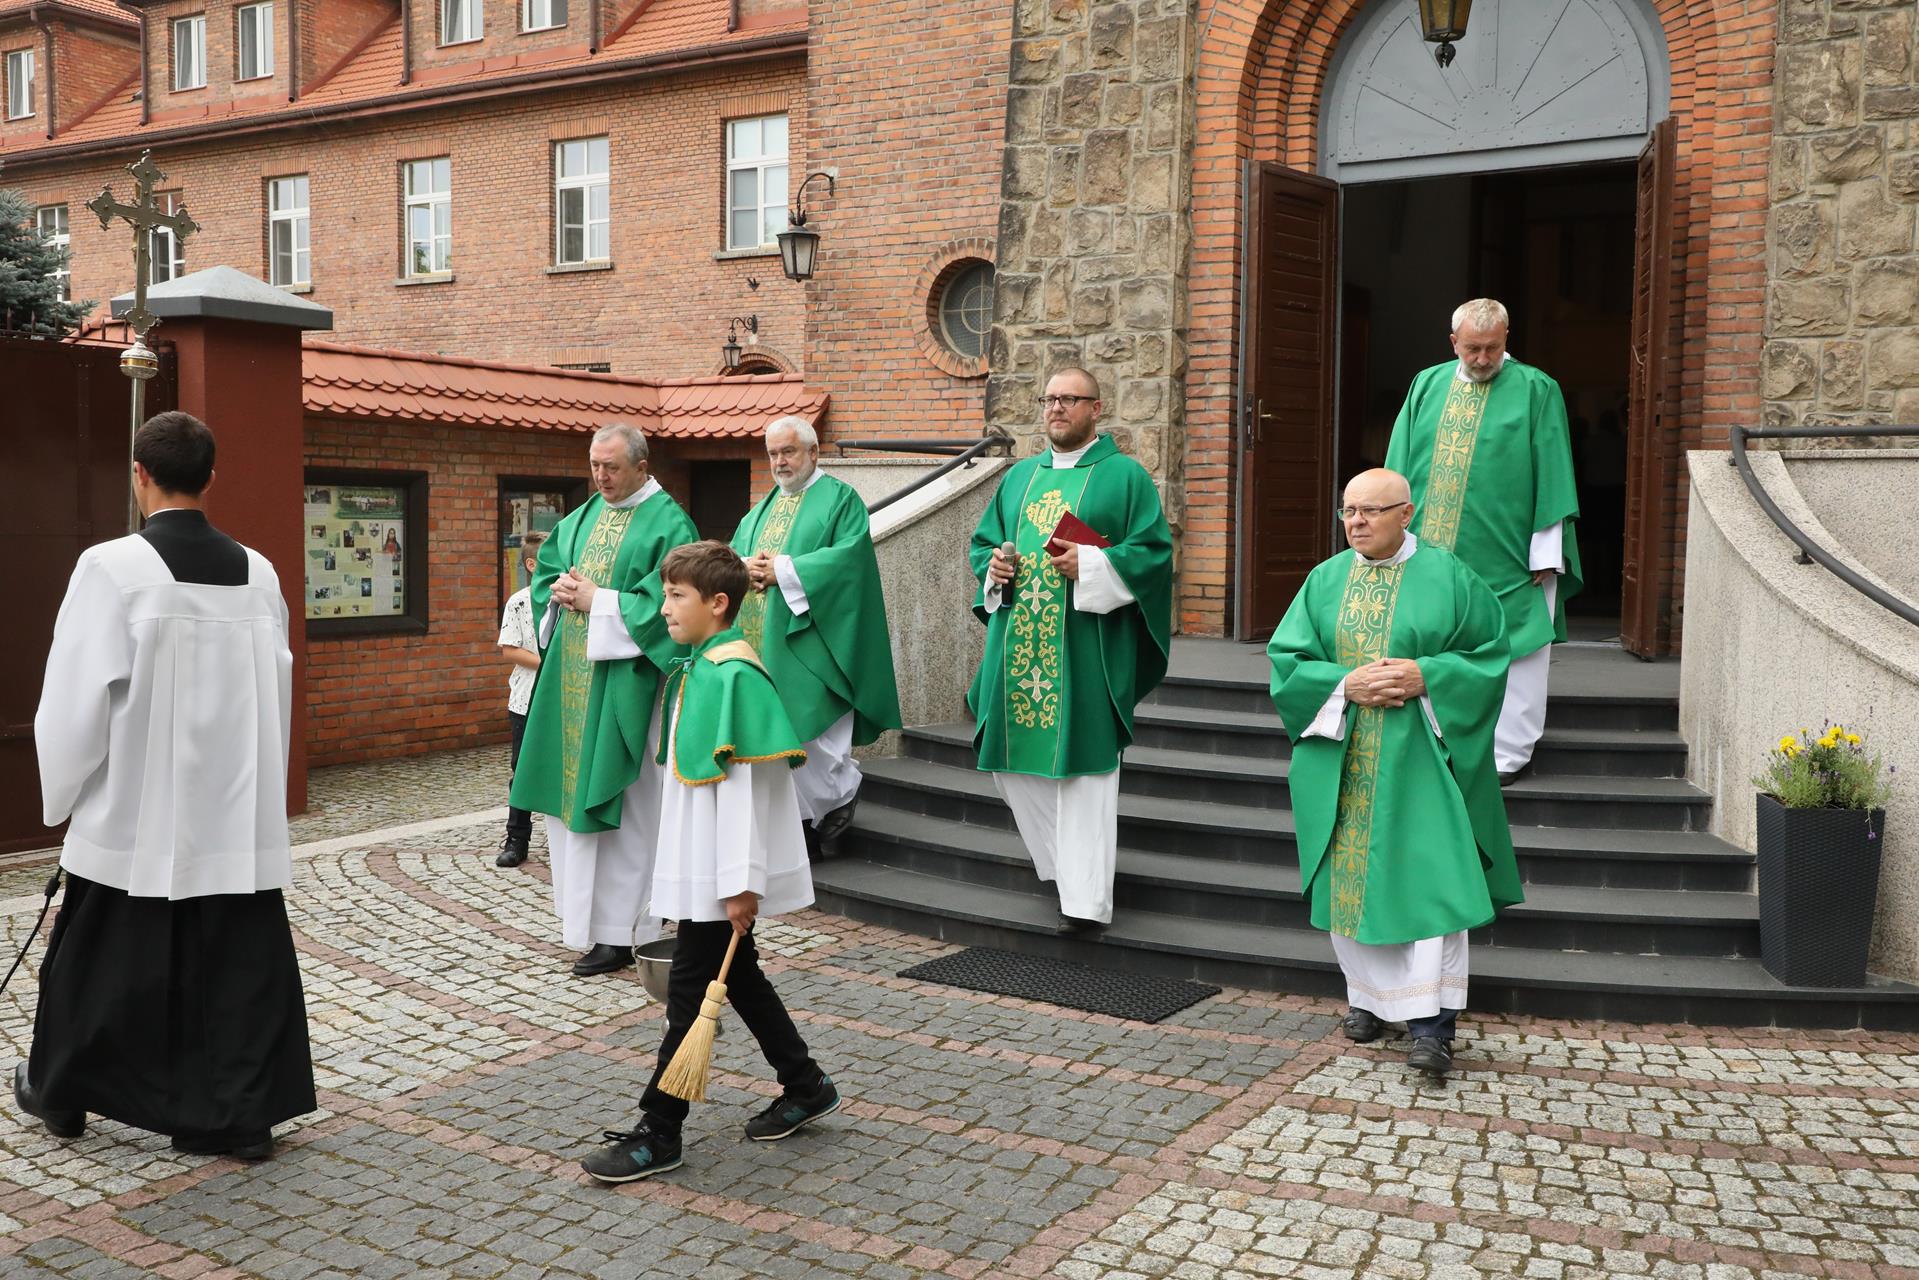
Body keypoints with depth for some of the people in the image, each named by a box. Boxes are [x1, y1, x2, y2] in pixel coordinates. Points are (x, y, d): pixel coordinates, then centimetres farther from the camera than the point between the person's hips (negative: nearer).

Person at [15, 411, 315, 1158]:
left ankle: (59, 1090, 34)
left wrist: (62, 794, 6)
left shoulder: (111, 568, -13)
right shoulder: (257, 572, 0)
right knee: (238, 961, 8)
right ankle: (239, 1115, 11)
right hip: (237, 810, 3)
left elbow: (76, 696, -10)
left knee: (101, 960, 15)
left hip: (134, 812, -3)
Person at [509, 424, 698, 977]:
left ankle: (617, 931, 4)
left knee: (617, 801, -4)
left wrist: (597, 600, -16)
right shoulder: (586, 514, 15)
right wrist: (560, 590, -1)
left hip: (622, 679, -8)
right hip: (573, 673, 8)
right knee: (572, 785, 11)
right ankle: (584, 911, 24)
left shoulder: (667, 522, -9)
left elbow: (664, 602, -17)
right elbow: (547, 566, 21)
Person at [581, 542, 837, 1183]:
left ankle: (658, 1132, 9)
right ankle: (804, 1086, 32)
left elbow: (745, 783, -22)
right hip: (699, 865, 10)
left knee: (690, 987, -1)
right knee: (736, 976, 18)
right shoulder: (694, 668, 12)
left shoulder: (733, 673, -19)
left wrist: (742, 879, -23)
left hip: (721, 872, -10)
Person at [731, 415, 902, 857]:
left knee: (813, 734, -10)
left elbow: (851, 554, -15)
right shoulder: (763, 508, 22)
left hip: (809, 644, -7)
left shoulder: (839, 498, 1)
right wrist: (746, 568, -7)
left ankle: (840, 796, 17)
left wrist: (784, 569, -16)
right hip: (761, 646, 7)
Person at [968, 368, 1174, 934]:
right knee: (1014, 761, 8)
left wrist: (1090, 565, -19)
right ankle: (1061, 862, 28)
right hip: (1017, 646, 6)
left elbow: (1154, 549, -7)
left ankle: (1085, 897, 3)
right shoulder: (1020, 476, 18)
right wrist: (993, 565, 1)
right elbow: (983, 541, 23)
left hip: (1083, 647, -6)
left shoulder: (1124, 476, 1)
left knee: (1081, 766, -4)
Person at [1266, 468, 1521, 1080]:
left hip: (1421, 756, -3)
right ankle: (1369, 995, 24)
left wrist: (1425, 677, -15)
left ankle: (1431, 1021, -7)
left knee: (1428, 876, -10)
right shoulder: (1325, 581, 7)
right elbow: (1286, 659, 3)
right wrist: (1346, 684, -13)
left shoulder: (1446, 576, -1)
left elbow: (1489, 652, -1)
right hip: (1344, 762, 3)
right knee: (1352, 879, 7)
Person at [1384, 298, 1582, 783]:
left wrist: (1547, 553, -8)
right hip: (1431, 554, 3)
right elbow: (1402, 466, 13)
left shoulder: (1535, 390, 0)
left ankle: (1506, 755, 10)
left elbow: (1552, 476, -3)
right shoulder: (1427, 387, 11)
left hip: (1505, 558, -3)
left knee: (1508, 657, 0)